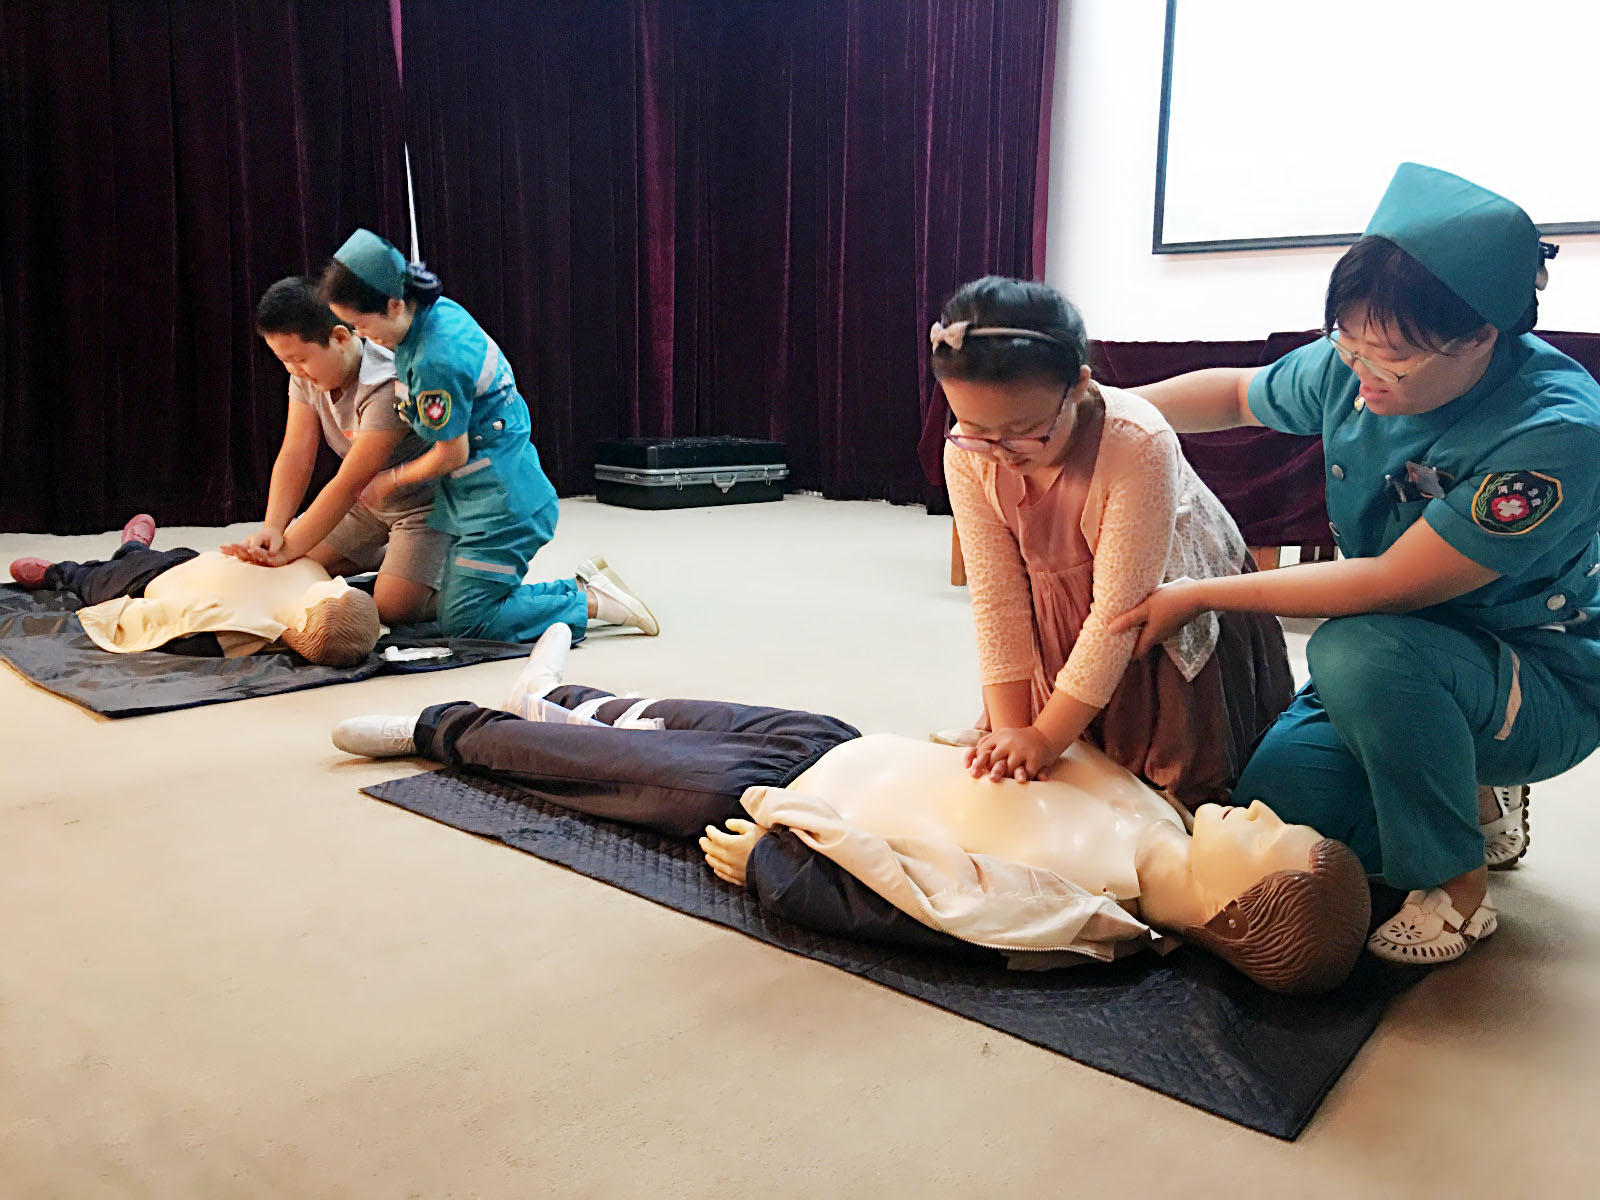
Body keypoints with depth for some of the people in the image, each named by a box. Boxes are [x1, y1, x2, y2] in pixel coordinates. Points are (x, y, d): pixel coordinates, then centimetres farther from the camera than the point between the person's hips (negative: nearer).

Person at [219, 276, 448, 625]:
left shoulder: (388, 387, -33)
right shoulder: (307, 373, -8)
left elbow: (348, 485, -30)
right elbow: (295, 457, -10)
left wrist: (288, 548, -27)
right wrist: (272, 529, -25)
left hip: (422, 502, -8)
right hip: (368, 499, 8)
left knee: (392, 607, -21)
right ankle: (385, 555, 21)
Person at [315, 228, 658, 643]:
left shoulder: (435, 360, -26)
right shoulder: (439, 310, 3)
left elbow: (453, 454, -16)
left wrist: (391, 480, 1)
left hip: (500, 503, -10)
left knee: (463, 621, -6)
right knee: (476, 601, 12)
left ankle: (593, 603, -1)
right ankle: (584, 589, 14)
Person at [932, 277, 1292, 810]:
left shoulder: (1139, 445, -35)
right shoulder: (966, 456, -21)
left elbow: (1119, 607, -30)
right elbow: (996, 597, -15)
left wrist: (1046, 738, -26)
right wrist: (1010, 730, -17)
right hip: (1063, 620, 4)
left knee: (1183, 784, -2)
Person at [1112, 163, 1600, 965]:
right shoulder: (1351, 368, -10)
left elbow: (1389, 586, -31)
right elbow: (1234, 394, 11)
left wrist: (1200, 596, -25)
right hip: (1402, 658, 6)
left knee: (1357, 650, -37)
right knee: (1271, 806, -12)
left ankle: (1459, 888, -11)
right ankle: (1477, 803, 16)